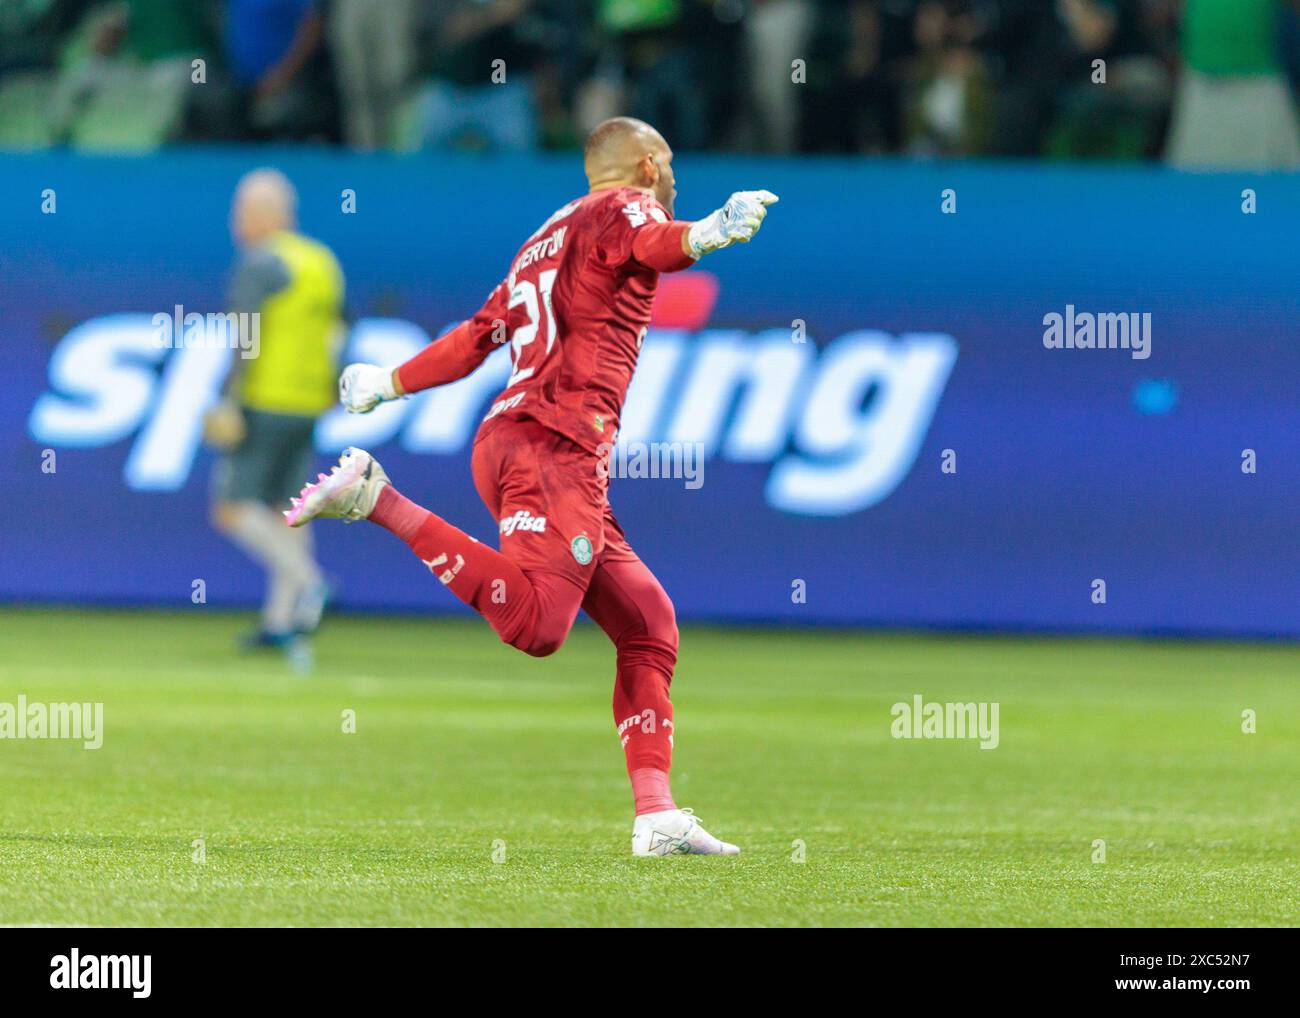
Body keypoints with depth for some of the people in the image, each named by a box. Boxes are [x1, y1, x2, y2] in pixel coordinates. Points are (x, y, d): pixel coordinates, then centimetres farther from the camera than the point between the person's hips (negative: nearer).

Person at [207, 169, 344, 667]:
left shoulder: (261, 263, -10)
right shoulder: (323, 262, 14)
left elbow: (246, 338, -17)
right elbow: (334, 337, 18)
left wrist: (228, 401, -17)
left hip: (264, 401, -8)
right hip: (309, 402, 8)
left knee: (234, 508, -6)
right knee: (285, 509, 9)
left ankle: (307, 581, -21)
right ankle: (281, 621, 5)